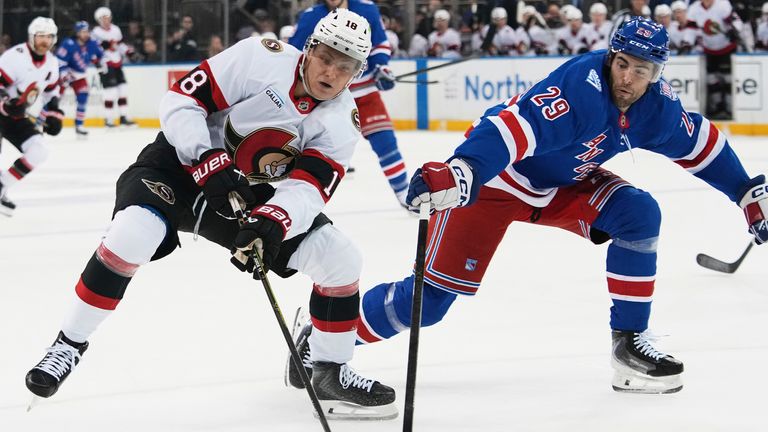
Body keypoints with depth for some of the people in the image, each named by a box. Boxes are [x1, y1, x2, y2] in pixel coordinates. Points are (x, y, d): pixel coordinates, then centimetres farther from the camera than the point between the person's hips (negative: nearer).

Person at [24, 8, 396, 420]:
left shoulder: (342, 121, -9)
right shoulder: (262, 57, -21)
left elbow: (308, 188, -20)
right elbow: (181, 101, -20)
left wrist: (272, 223, -40)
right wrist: (211, 164, -31)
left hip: (253, 191, 5)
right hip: (186, 160, -4)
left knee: (341, 260, -7)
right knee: (133, 233, -32)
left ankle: (331, 373, 11)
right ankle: (70, 343, -13)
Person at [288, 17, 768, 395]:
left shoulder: (657, 105, -8)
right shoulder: (580, 85, -32)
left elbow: (700, 143, 9)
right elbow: (515, 127, -43)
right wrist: (457, 172, -56)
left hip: (564, 183, 7)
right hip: (497, 177, -7)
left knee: (637, 212, -15)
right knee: (434, 292, -11)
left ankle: (630, 341, -6)